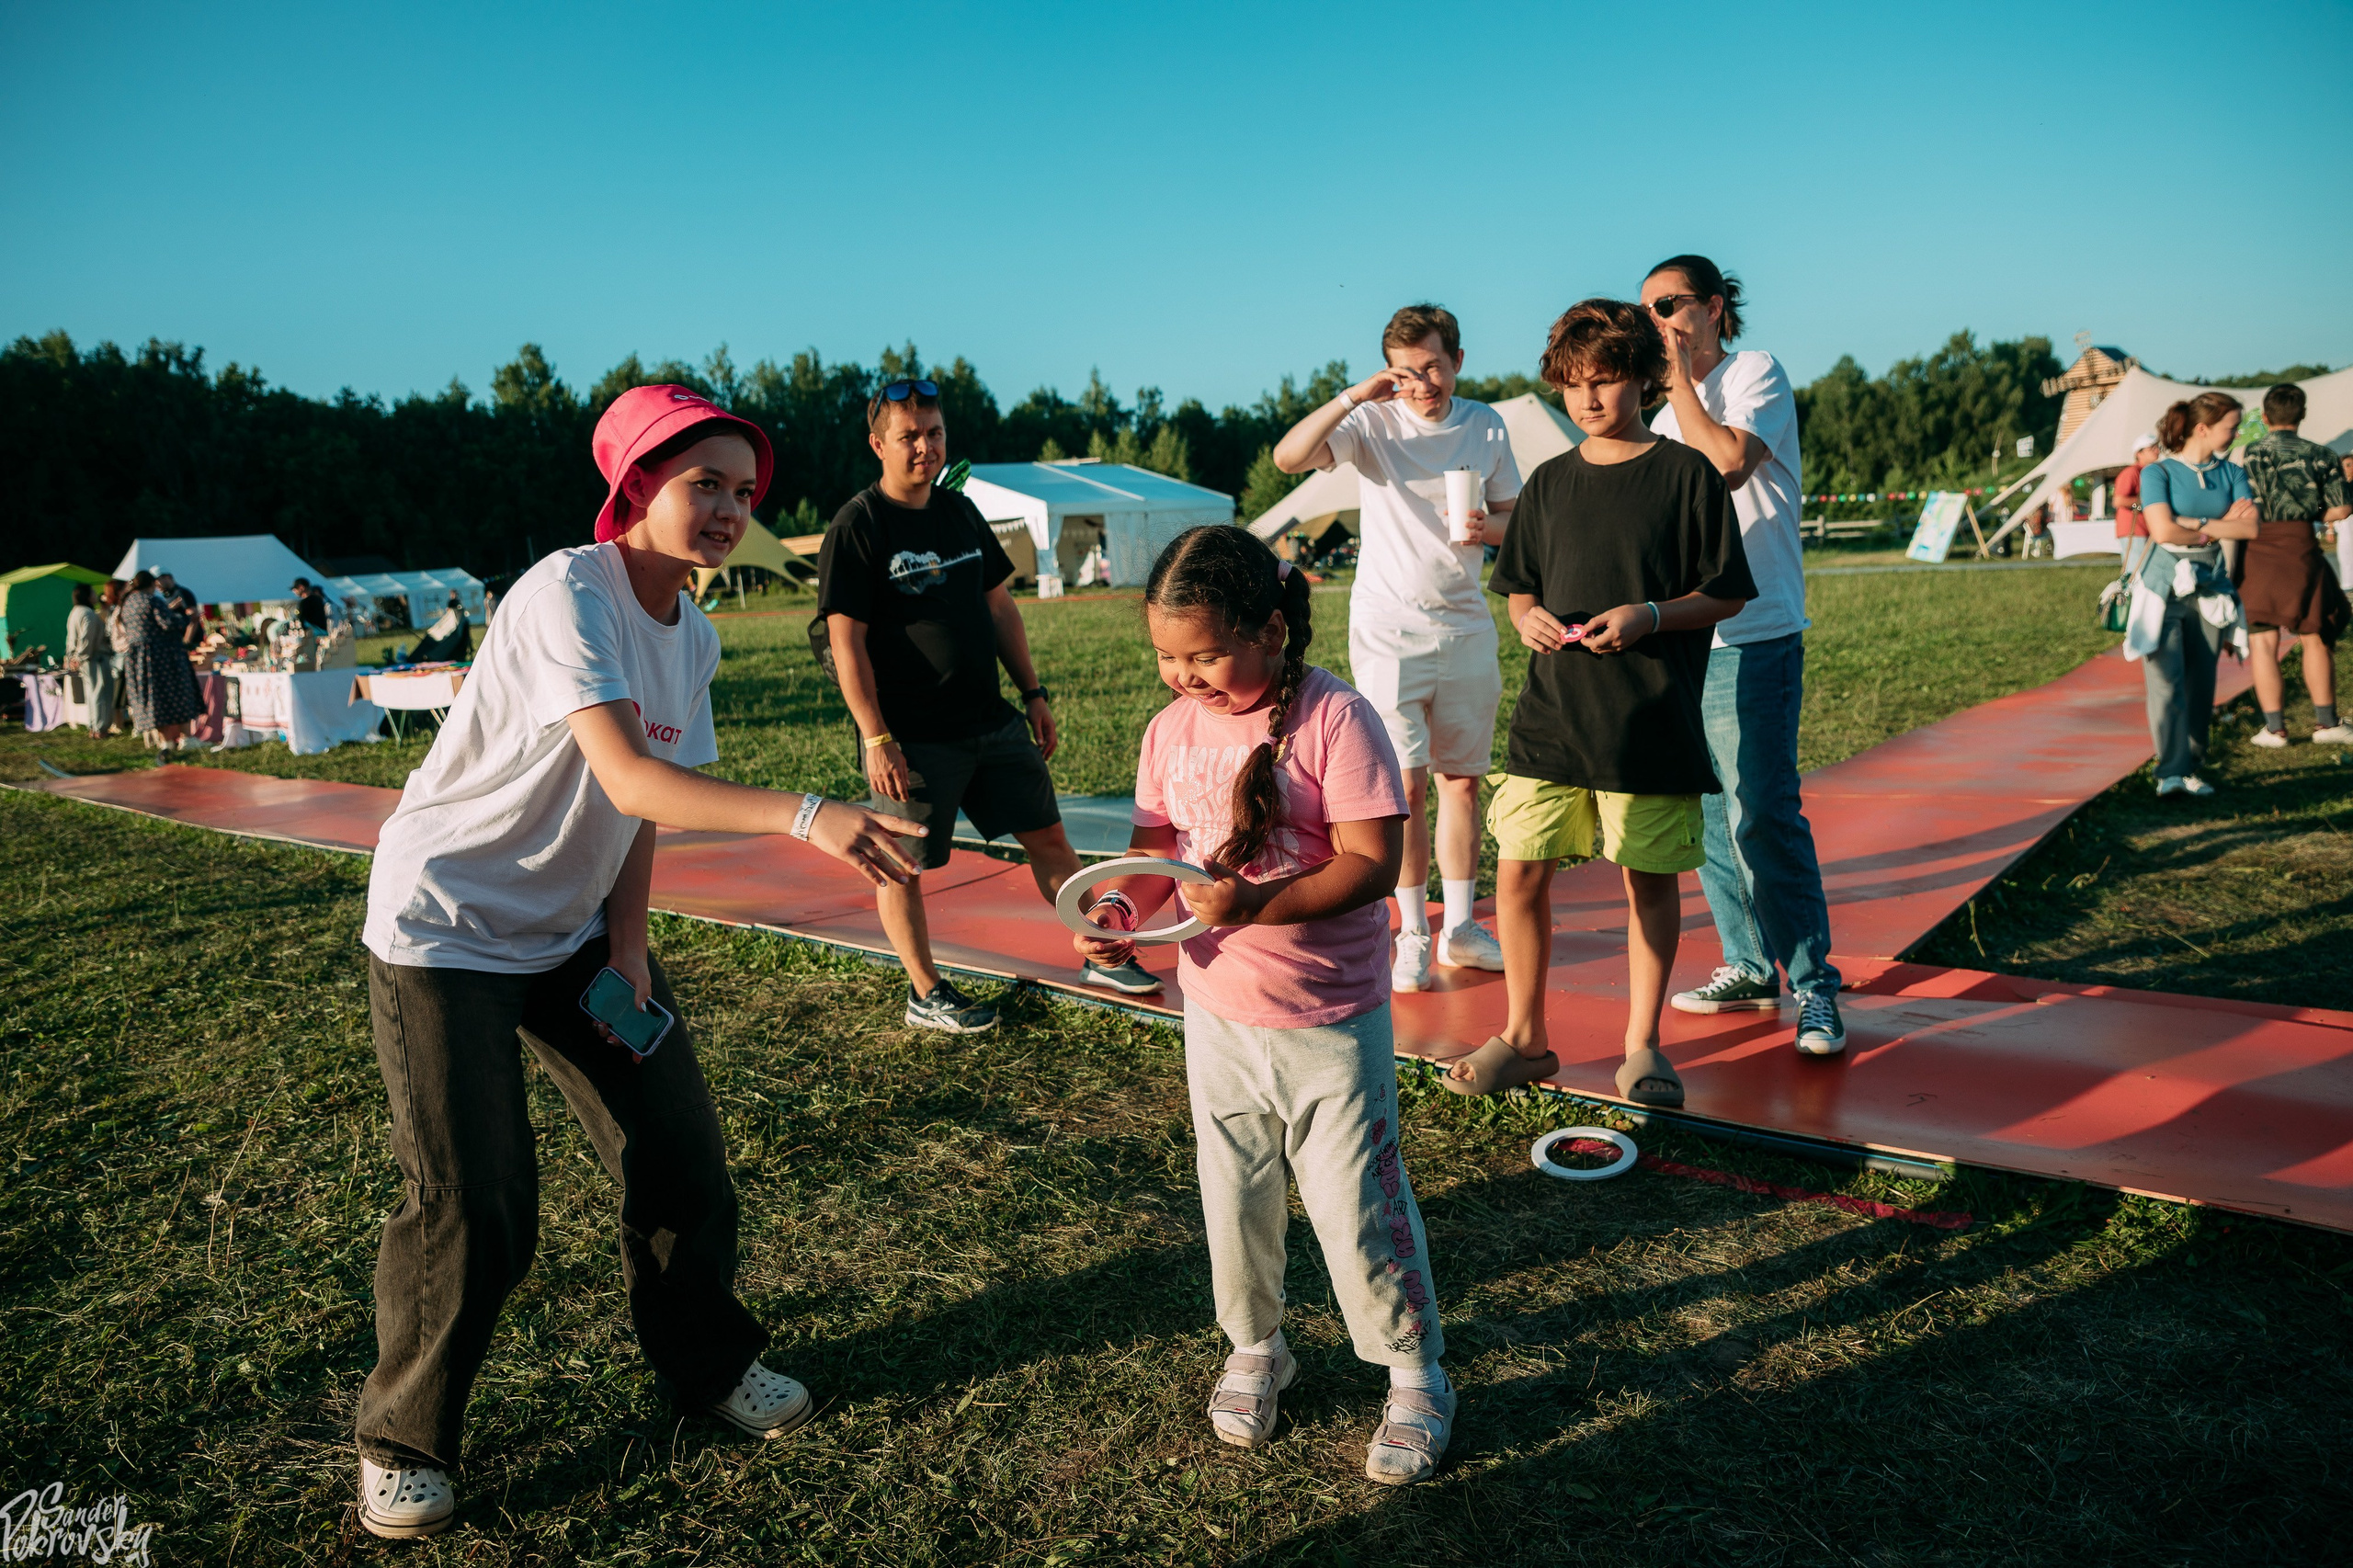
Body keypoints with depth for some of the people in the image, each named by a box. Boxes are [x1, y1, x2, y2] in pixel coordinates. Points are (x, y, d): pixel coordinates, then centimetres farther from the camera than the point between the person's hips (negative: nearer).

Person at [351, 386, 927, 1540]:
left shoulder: (694, 637, 1)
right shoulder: (569, 594, -25)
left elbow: (645, 797, 4)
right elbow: (630, 779, -37)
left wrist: (627, 945, -6)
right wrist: (805, 817, -47)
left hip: (572, 929, 7)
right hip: (445, 929, -7)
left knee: (679, 1152, 8)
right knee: (474, 1209, -7)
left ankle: (707, 1365, 31)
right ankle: (403, 1442, 19)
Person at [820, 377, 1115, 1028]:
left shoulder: (961, 511, 10)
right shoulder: (856, 527, -10)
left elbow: (999, 607, 18)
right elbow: (846, 641, -14)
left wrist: (1033, 693, 14)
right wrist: (876, 739, -19)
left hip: (992, 722, 6)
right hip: (912, 737, -6)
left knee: (1049, 835, 10)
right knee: (904, 865, 4)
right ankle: (925, 993, 20)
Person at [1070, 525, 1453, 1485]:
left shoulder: (1335, 719, -17)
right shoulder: (1173, 728, -1)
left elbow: (1372, 864, -20)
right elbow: (1155, 847, 6)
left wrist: (1253, 904, -31)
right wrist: (1121, 911, -15)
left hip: (1330, 1020, -5)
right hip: (1216, 1013, 5)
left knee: (1355, 1202, 4)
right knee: (1234, 1196, 17)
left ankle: (1414, 1372, 26)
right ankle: (1254, 1349, 40)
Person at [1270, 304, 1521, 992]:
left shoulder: (1486, 426, 6)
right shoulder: (1373, 423, -5)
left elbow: (1515, 518, 12)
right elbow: (1288, 457, -21)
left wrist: (1489, 528, -10)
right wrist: (1355, 395, -28)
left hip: (1466, 625, 4)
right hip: (1389, 628, -4)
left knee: (1462, 779, 8)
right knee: (1406, 783, -6)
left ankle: (1459, 926, 20)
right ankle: (1413, 934, 7)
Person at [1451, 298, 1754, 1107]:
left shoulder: (1688, 475, -2)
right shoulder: (1549, 483, 10)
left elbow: (1727, 594, -1)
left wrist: (1648, 616, -17)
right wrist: (1528, 618, -5)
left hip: (1652, 721, -3)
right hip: (1551, 714, 3)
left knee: (1650, 880, 6)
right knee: (1518, 870, 0)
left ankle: (1642, 1046, 21)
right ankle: (1524, 1038, 16)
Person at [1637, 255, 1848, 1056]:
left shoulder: (1757, 373, 0)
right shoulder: (1666, 414, 21)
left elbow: (1729, 460, -19)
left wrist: (1678, 374, -9)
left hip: (1752, 637, -8)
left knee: (1762, 814, -12)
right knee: (1707, 813, 9)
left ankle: (1812, 985, -3)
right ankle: (1751, 967, 20)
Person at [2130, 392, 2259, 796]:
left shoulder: (2232, 474, 10)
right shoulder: (2158, 473, -4)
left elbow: (2252, 526, -4)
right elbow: (2163, 531, -17)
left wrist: (2194, 525, -11)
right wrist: (2221, 526, -4)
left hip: (2210, 590, 5)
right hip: (2165, 589, -5)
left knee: (2200, 684, 6)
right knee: (2167, 682, -11)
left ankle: (2189, 769, 12)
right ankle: (2171, 773, -14)